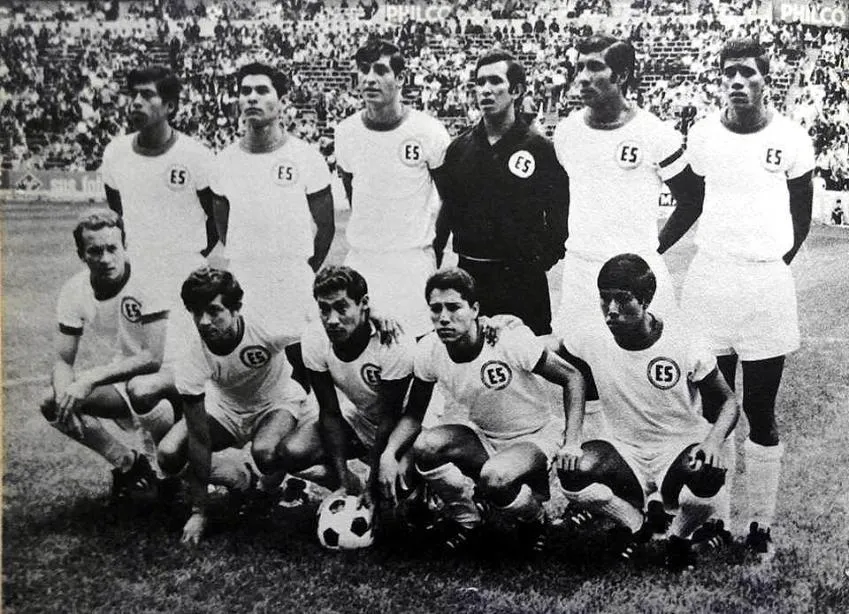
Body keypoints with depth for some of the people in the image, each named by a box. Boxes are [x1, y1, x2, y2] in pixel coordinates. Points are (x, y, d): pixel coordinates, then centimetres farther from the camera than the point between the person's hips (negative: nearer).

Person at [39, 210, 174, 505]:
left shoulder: (145, 285, -23)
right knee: (51, 404, -16)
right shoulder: (74, 292, -7)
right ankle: (128, 463, 4)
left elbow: (154, 359, -29)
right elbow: (63, 361, -4)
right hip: (115, 385, 5)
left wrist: (92, 377, -35)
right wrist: (65, 396, -26)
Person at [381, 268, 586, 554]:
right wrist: (388, 454, -20)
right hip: (480, 432, 5)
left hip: (536, 434, -4)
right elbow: (413, 415, -1)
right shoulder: (428, 350, -12)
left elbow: (573, 378, -18)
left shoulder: (512, 340, -27)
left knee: (494, 479, -35)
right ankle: (464, 518, 3)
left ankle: (534, 518, 2)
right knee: (425, 446, -25)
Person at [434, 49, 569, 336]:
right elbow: (447, 211, 14)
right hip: (468, 274, 4)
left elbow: (559, 214, 1)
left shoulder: (540, 148, -3)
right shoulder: (459, 148, 9)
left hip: (523, 277, -3)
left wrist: (547, 256, -8)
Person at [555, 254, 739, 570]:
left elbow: (727, 402, -5)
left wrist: (714, 440, -27)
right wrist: (572, 437, -15)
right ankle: (634, 524, 5)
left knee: (707, 482, -36)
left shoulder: (682, 342, -15)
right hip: (627, 452, 2)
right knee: (572, 473, -28)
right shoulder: (592, 339, -11)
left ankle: (679, 537, 2)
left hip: (681, 449, -2)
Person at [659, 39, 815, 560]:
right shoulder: (704, 134, 3)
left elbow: (802, 214, 8)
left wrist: (777, 263, 4)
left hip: (767, 283, -2)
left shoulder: (790, 139, -3)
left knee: (761, 413, 5)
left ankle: (762, 525, 17)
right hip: (710, 279, 2)